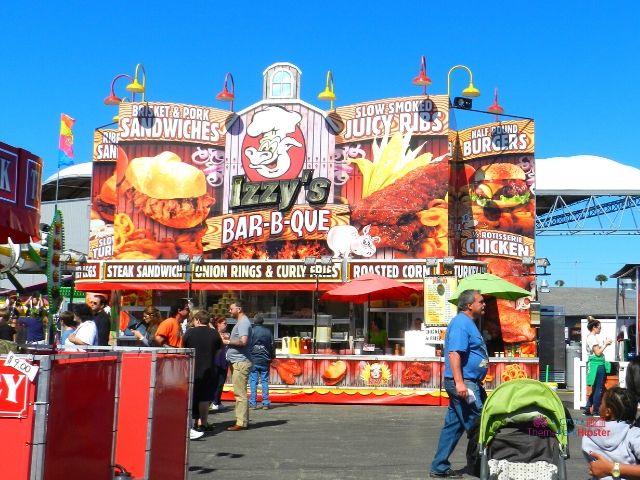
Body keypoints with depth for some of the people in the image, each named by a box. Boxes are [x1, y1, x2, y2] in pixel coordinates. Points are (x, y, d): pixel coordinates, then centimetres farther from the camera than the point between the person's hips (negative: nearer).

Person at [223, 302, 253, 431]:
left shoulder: (243, 322, -12)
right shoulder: (240, 322, 20)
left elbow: (243, 341, -24)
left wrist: (228, 342, -12)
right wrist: (229, 340, 10)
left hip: (241, 362, -11)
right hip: (236, 362, 11)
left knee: (240, 393, -9)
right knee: (239, 393, 14)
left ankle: (241, 422, -8)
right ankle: (242, 420, 19)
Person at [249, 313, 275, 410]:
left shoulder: (251, 331, -6)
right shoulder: (268, 331, 2)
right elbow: (272, 345, 6)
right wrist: (272, 357, 18)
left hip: (253, 360, -2)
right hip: (265, 360, 2)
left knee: (253, 381, 2)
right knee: (265, 381, 6)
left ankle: (253, 403, 1)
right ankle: (265, 403, 6)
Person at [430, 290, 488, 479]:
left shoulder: (468, 323, 19)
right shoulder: (461, 323, -14)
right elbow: (454, 353, -24)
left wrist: (466, 383, 28)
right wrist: (459, 382, -30)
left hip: (468, 383, 10)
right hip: (463, 383, -10)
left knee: (454, 426, 11)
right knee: (477, 425, -3)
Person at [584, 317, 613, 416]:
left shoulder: (592, 337, 16)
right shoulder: (593, 337, -14)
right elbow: (598, 353, -17)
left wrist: (605, 343, 10)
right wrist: (605, 344, -8)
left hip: (598, 364, 10)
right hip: (597, 364, -10)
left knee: (595, 388, 14)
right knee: (598, 388, -3)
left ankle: (587, 409, 16)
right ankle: (595, 410, 3)